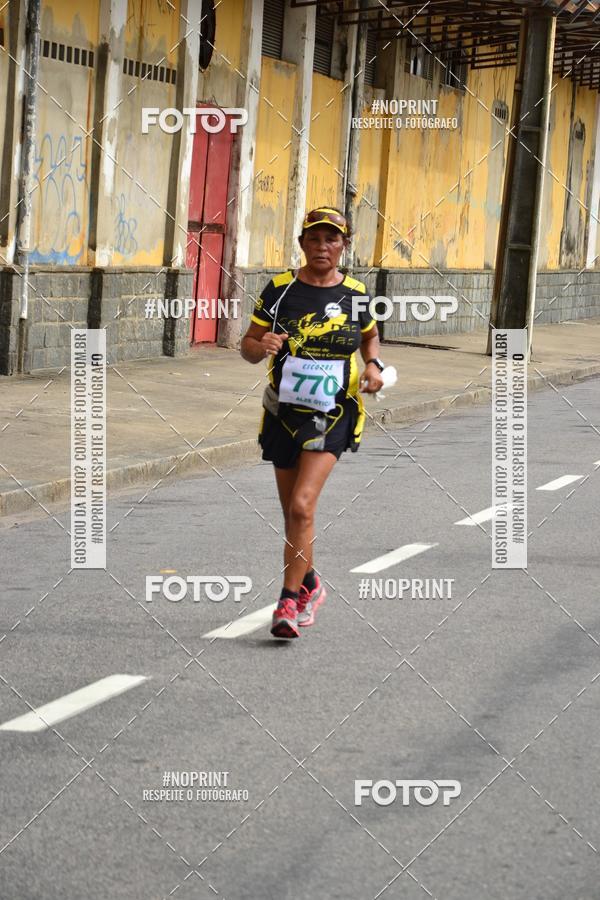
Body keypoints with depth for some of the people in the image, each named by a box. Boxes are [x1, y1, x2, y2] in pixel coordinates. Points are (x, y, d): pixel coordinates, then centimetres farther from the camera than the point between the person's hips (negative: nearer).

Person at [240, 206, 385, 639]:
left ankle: (289, 602, -14)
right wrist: (261, 346, -22)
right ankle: (310, 586, 37)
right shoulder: (281, 288, -2)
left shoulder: (355, 293, 1)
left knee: (302, 506, -18)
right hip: (284, 412, 2)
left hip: (332, 414, -2)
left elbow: (370, 335, 22)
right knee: (292, 512, 12)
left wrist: (373, 365, 2)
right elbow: (248, 344, 0)